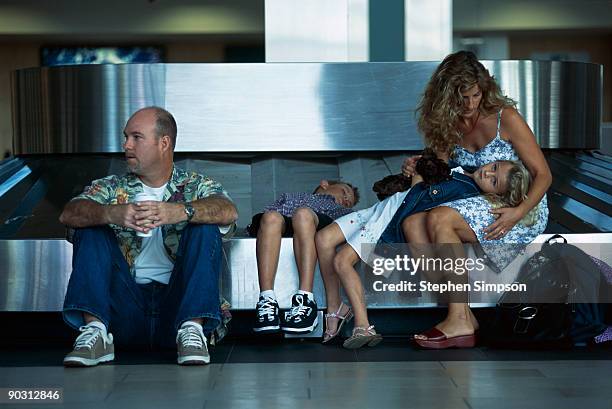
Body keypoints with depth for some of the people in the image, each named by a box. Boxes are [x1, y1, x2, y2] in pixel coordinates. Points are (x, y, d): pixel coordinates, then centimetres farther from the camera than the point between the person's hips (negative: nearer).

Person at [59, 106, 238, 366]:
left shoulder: (196, 186, 10)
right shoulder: (112, 187, 15)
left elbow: (228, 211, -13)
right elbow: (69, 214, -5)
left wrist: (179, 211, -32)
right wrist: (112, 213, -26)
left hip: (177, 303, -2)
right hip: (126, 309, 2)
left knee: (204, 226, -17)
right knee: (91, 227, -9)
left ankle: (191, 330, -28)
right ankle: (95, 331, -25)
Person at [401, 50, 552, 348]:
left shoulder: (506, 118, -7)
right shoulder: (448, 125, 10)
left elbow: (543, 174, -7)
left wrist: (520, 212, -23)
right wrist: (417, 169, -6)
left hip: (525, 212, -6)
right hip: (477, 208, 6)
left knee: (439, 219, -30)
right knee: (412, 222, -21)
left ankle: (460, 320, -29)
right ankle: (461, 314, -29)